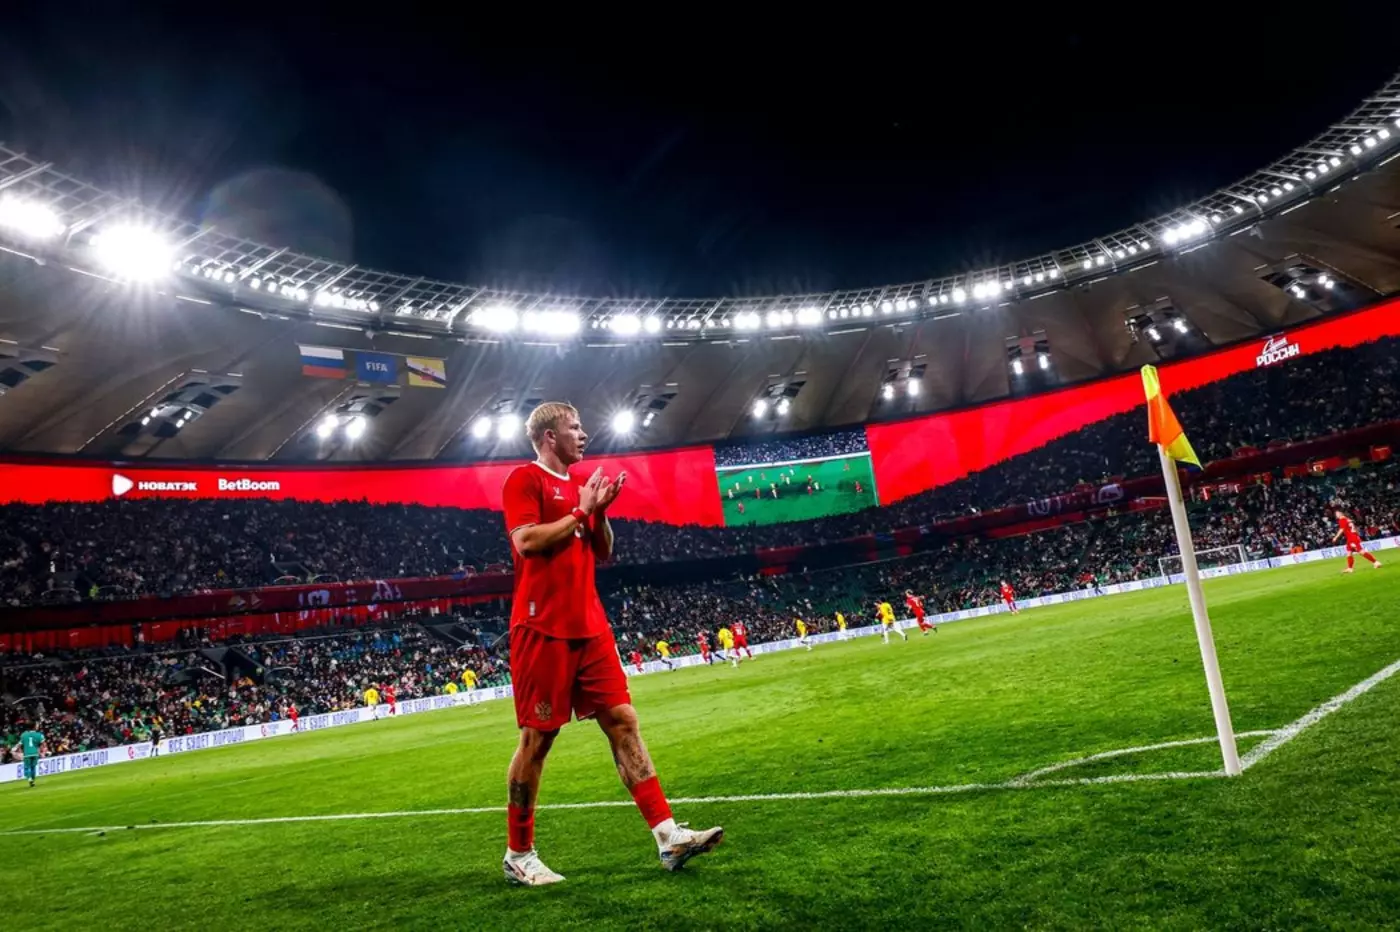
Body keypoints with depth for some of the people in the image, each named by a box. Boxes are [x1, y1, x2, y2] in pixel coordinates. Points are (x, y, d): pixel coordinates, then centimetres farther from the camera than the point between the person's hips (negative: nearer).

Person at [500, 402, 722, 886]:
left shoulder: (580, 486, 17)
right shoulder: (524, 479, -5)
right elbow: (527, 541, -19)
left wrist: (600, 510, 3)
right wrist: (580, 510, -11)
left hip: (590, 627, 7)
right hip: (544, 630, -7)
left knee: (624, 722, 2)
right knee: (537, 738, 1)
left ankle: (667, 834, 4)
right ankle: (518, 854, 16)